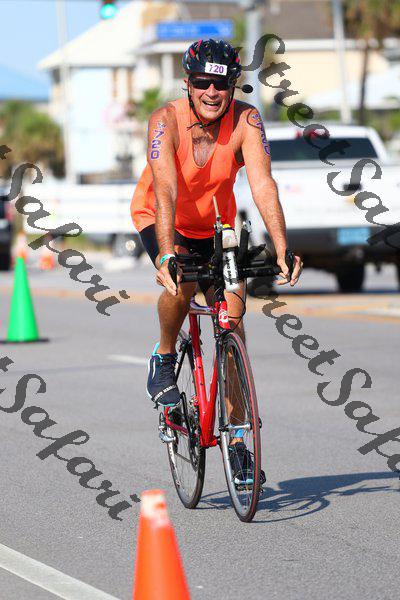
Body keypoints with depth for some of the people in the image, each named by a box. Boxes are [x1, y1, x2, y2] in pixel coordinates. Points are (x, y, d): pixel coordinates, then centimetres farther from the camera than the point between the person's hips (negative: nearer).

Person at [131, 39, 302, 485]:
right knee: (181, 281, -33)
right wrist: (167, 254, -52)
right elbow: (166, 190, -39)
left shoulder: (246, 121, -24)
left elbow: (263, 185, -33)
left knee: (232, 316, -10)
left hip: (214, 223, 2)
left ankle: (235, 435, -1)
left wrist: (282, 249, -46)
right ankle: (164, 359, -4)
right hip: (158, 217, -2)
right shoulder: (166, 121, -28)